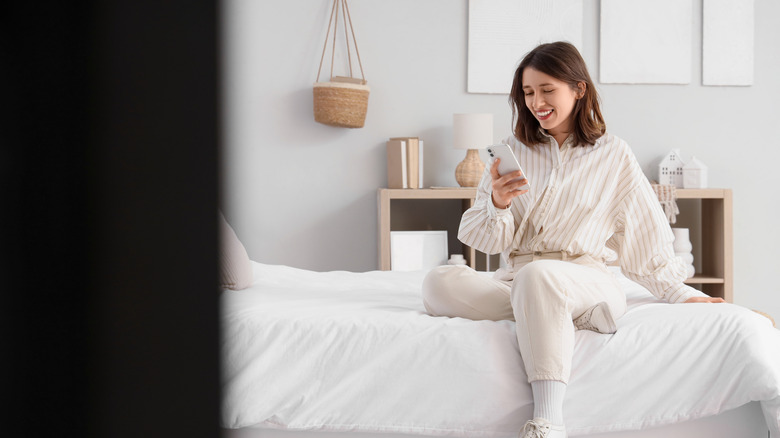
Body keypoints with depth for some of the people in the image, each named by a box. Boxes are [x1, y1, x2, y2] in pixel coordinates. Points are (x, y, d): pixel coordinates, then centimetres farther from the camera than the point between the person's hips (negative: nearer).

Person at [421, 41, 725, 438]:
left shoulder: (613, 156, 11)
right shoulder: (513, 151, 16)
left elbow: (646, 240, 15)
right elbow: (488, 241, 12)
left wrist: (682, 294, 7)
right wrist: (498, 205, -8)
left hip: (585, 278, -2)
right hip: (514, 280, 3)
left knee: (536, 276, -40)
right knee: (438, 283, -28)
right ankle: (552, 313, -26)